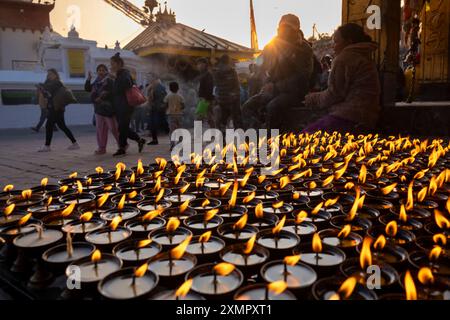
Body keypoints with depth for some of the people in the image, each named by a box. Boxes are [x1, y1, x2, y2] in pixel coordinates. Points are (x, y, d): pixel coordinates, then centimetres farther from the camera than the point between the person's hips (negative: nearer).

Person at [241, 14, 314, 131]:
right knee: (248, 107, -18)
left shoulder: (304, 49, -2)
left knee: (273, 107, -35)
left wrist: (276, 87, -16)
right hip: (272, 90, 5)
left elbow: (301, 78, -10)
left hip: (293, 91, -5)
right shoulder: (271, 46, 12)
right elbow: (262, 70, 22)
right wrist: (268, 85, 1)